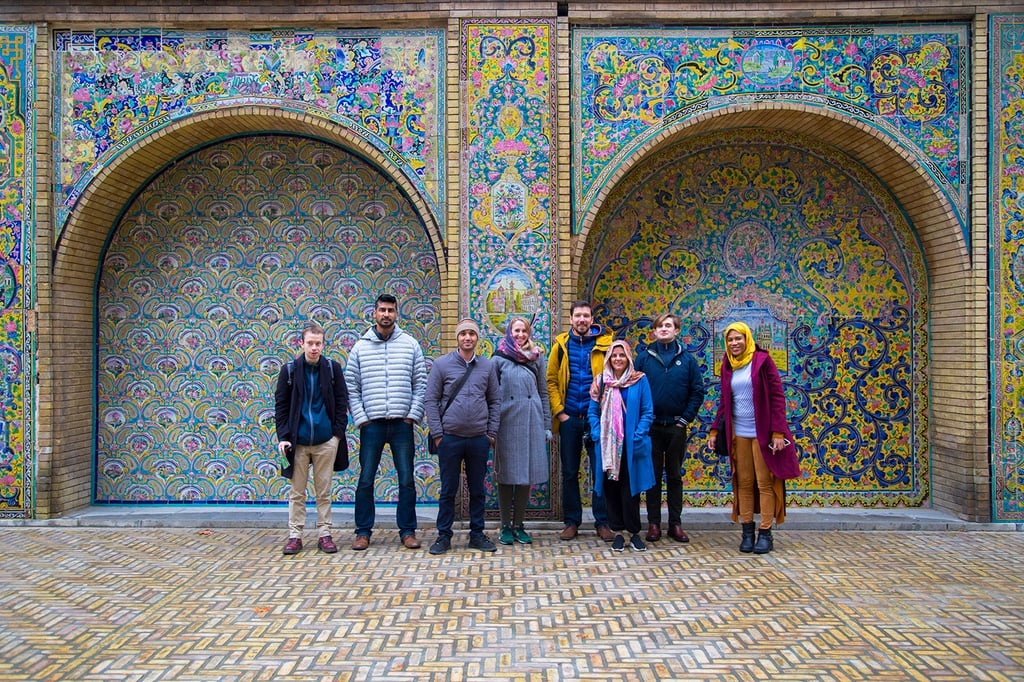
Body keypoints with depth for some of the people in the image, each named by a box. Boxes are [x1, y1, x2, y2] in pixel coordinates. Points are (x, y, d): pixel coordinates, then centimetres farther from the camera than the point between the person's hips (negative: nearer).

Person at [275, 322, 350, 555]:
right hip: (298, 440, 0)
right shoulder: (290, 370, 2)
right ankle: (294, 536, 14)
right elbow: (281, 405, 4)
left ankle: (324, 534, 16)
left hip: (326, 440, 0)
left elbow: (342, 402, 6)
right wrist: (283, 436, -4)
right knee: (297, 492, 7)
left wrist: (338, 432, -3)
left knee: (324, 491, 8)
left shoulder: (333, 368, 2)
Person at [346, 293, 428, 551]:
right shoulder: (361, 346, 5)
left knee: (407, 480, 5)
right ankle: (363, 532, 16)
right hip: (371, 423, 0)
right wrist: (360, 418, -4)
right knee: (366, 480, 5)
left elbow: (421, 384, 5)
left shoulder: (410, 344, 6)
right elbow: (351, 387, 4)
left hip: (402, 423, 0)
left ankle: (407, 531, 16)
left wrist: (413, 414, -4)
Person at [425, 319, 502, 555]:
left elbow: (495, 401, 11)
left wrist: (492, 432, 4)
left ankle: (477, 534, 22)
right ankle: (444, 536, 15)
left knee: (478, 489, 10)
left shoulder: (487, 366, 7)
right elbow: (431, 401, 0)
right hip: (450, 437, -2)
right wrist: (437, 434, -6)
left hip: (479, 439, 2)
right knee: (448, 490, 5)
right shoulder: (442, 364, 0)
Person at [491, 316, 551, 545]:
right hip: (507, 421, -2)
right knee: (506, 475, 3)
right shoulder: (499, 358, 3)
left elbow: (544, 393, 13)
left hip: (532, 420, 3)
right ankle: (506, 526, 13)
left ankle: (519, 525, 17)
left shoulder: (537, 357, 11)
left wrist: (546, 426, 9)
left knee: (527, 475, 6)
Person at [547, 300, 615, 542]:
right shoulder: (561, 345, 5)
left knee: (600, 472, 3)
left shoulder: (605, 344, 0)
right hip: (569, 419, 2)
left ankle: (602, 522, 14)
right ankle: (571, 522, 19)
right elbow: (551, 380, 4)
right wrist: (558, 411, -5)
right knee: (569, 473, 8)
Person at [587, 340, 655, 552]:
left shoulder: (639, 380, -1)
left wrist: (638, 436, -11)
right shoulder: (600, 381, 6)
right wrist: (598, 435, -6)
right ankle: (617, 532, 17)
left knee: (630, 490, 1)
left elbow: (647, 412, -1)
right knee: (611, 488, 6)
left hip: (632, 446, -2)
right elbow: (593, 412, 7)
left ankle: (634, 533, 14)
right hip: (606, 446, 2)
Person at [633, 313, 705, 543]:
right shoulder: (644, 357, 1)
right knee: (653, 476, 6)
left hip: (677, 427, 1)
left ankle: (675, 524, 17)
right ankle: (653, 523, 13)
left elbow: (697, 391, 3)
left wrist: (686, 419, -4)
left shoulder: (687, 359, 2)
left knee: (675, 476, 9)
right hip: (651, 427, -1)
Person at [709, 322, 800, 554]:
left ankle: (765, 534, 7)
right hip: (738, 433, 4)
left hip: (762, 431, -4)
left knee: (765, 483, 1)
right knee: (743, 483, 6)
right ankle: (747, 532, 13)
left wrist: (778, 432, -13)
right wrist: (715, 430, 9)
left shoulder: (762, 360, -5)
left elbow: (777, 396, -7)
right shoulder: (728, 365, 9)